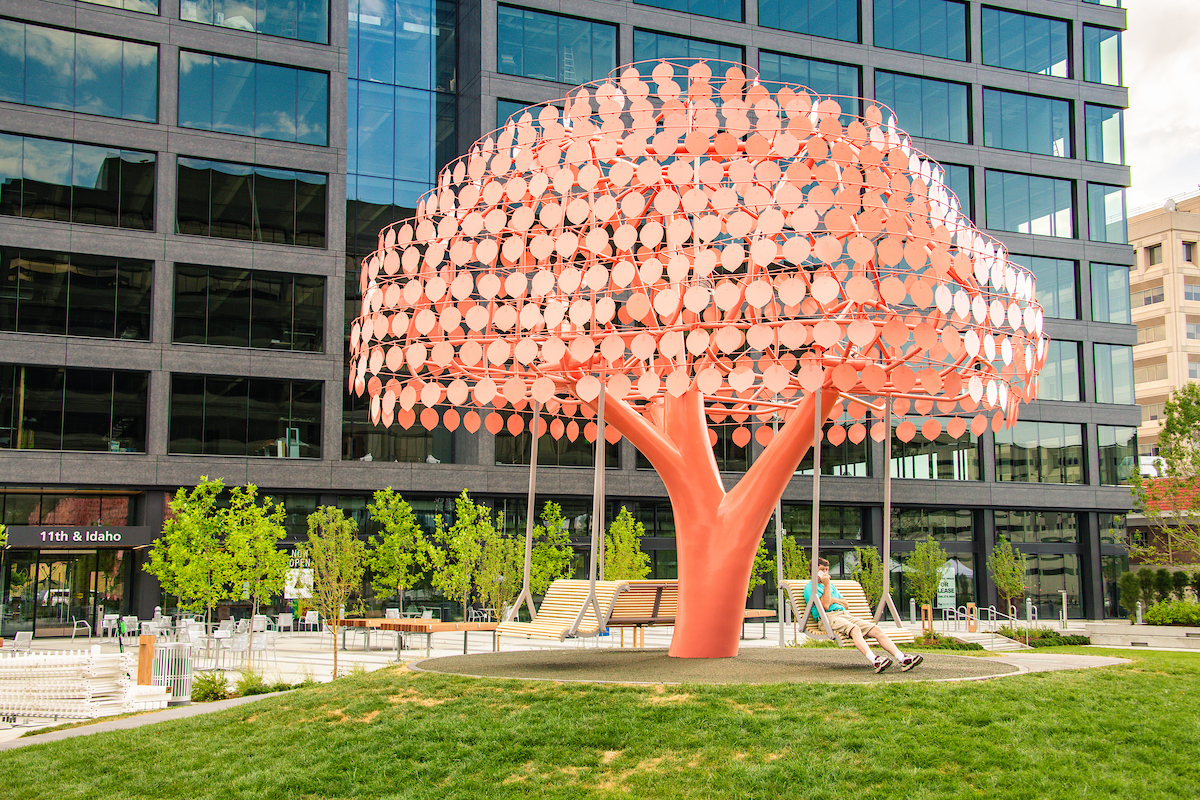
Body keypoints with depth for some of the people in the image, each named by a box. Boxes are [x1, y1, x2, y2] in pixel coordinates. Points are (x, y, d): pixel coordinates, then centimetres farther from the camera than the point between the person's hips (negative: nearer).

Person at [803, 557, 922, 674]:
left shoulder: (831, 586, 33)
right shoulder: (809, 587, 7)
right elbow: (825, 605, -8)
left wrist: (834, 600, 9)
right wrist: (826, 585, -6)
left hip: (845, 615, 8)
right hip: (828, 617, -8)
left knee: (876, 629, -14)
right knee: (854, 629, -37)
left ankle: (902, 659, -26)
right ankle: (875, 661, -55)